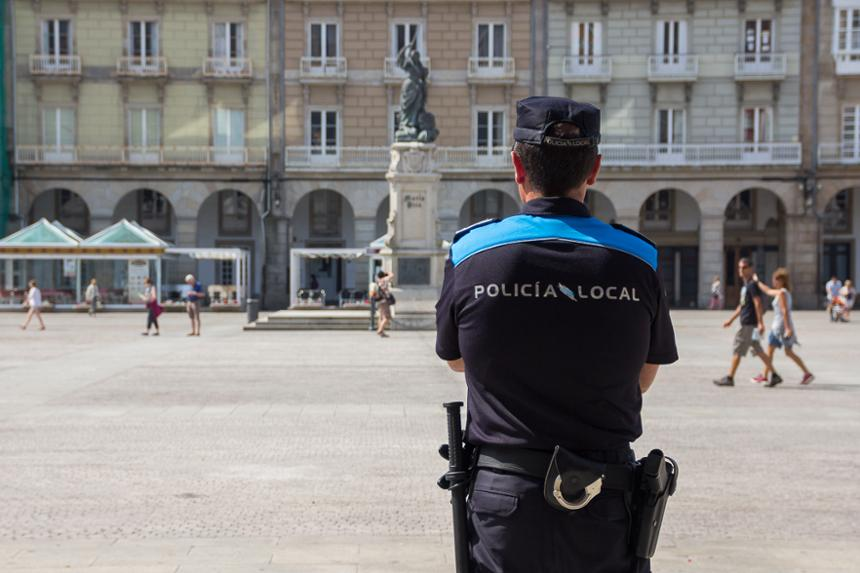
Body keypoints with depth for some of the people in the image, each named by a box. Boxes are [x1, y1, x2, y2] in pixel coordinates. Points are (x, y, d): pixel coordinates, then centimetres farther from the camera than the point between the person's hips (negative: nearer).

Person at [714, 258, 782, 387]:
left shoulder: (752, 285, -13)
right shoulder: (745, 285, 17)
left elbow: (758, 304, -19)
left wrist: (760, 323, -23)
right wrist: (731, 320, 25)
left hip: (749, 324, -10)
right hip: (746, 323, 10)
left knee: (737, 350, -3)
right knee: (758, 351, 12)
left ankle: (729, 378, 3)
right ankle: (775, 376, 15)